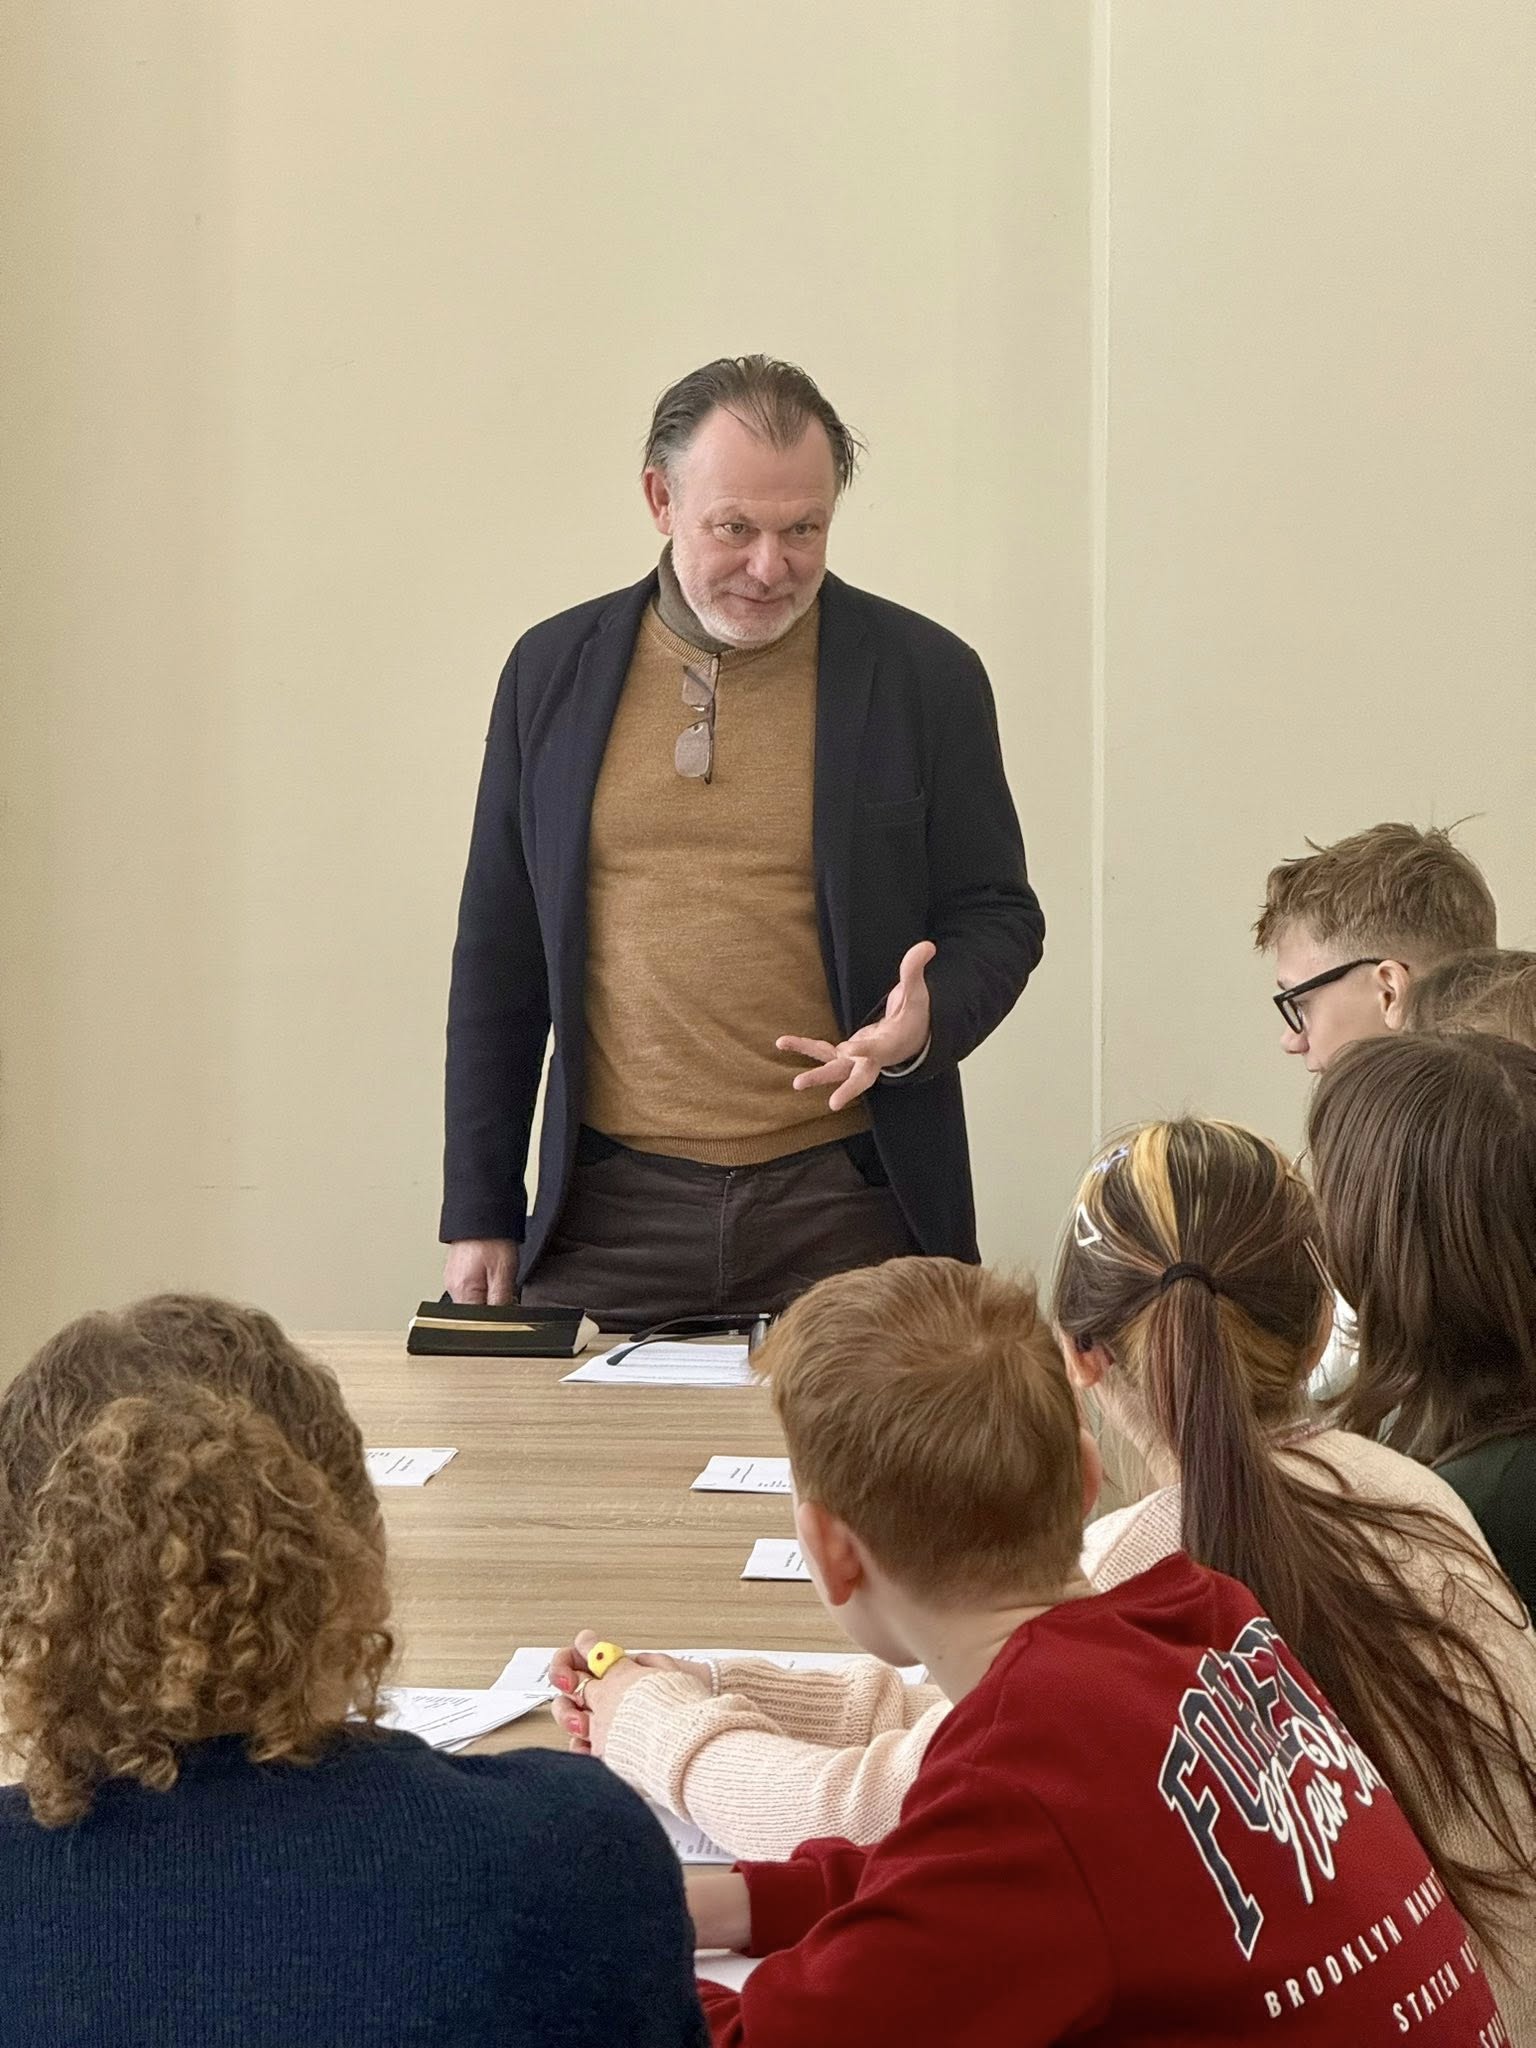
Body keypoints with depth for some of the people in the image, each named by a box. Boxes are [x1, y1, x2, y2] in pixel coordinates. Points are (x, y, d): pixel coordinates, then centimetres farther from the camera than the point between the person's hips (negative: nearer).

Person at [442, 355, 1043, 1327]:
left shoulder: (925, 675, 3)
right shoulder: (555, 670, 8)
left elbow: (998, 918, 8)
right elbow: (499, 960, 11)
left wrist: (924, 1024, -15)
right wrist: (481, 1215, 8)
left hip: (847, 1211, -1)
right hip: (610, 1212, 2)